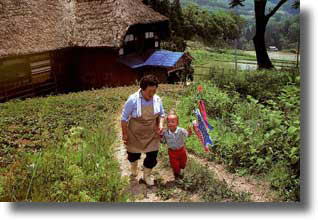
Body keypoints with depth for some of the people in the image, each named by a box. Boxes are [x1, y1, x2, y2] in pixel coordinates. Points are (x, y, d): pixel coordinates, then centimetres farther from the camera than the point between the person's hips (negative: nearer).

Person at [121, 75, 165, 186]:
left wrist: (161, 125, -13)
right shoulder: (133, 99, -23)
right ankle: (133, 167, 56)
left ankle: (147, 175, 35)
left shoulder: (157, 99, -12)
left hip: (152, 134, 2)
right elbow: (124, 118, -13)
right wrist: (124, 134, -9)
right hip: (135, 134, -2)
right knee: (133, 154, 19)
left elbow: (161, 114, 6)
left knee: (152, 155, 6)